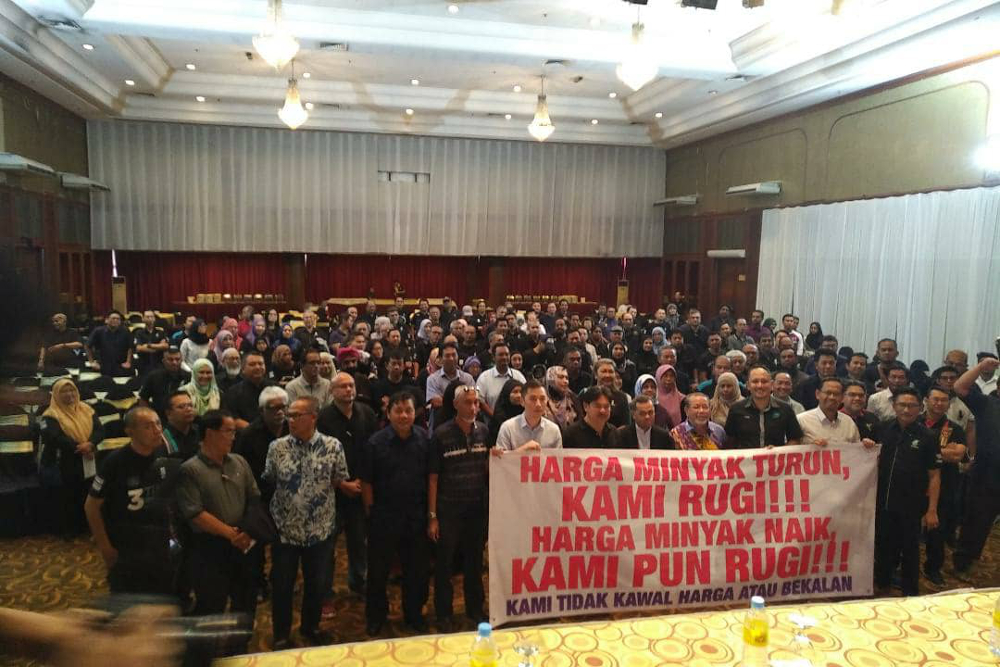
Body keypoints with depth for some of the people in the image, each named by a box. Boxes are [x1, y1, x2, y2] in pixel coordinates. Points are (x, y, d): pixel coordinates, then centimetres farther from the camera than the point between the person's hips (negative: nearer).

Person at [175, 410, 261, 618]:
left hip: (244, 546, 5)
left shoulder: (239, 462, 5)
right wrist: (230, 533, -16)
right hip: (209, 550, -5)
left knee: (246, 604, 19)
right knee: (211, 610, 9)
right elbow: (195, 513, -17)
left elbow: (255, 499, 6)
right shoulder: (190, 470, -11)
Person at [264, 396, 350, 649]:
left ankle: (310, 627, 42)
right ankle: (281, 635, 35)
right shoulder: (277, 447, -8)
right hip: (284, 530, 0)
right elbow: (267, 483, 2)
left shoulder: (333, 446, -10)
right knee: (281, 585, 13)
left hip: (320, 530, 0)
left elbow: (340, 482, 2)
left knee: (316, 583, 17)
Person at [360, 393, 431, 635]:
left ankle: (414, 613, 37)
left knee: (417, 569, 15)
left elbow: (431, 477, 2)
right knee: (378, 570, 13)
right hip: (384, 517, -1)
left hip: (416, 516, 2)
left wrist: (430, 512, 2)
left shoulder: (424, 439, -6)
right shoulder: (376, 443, -10)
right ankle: (375, 616, 35)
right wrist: (371, 513, -3)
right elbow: (366, 482, -4)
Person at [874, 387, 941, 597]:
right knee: (884, 545, 17)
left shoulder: (927, 437, -8)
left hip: (912, 506, -2)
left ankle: (911, 593, 28)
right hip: (883, 502, 3)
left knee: (910, 549, 12)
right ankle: (881, 582, 38)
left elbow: (934, 476, -6)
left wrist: (932, 510, -9)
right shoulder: (883, 429, -2)